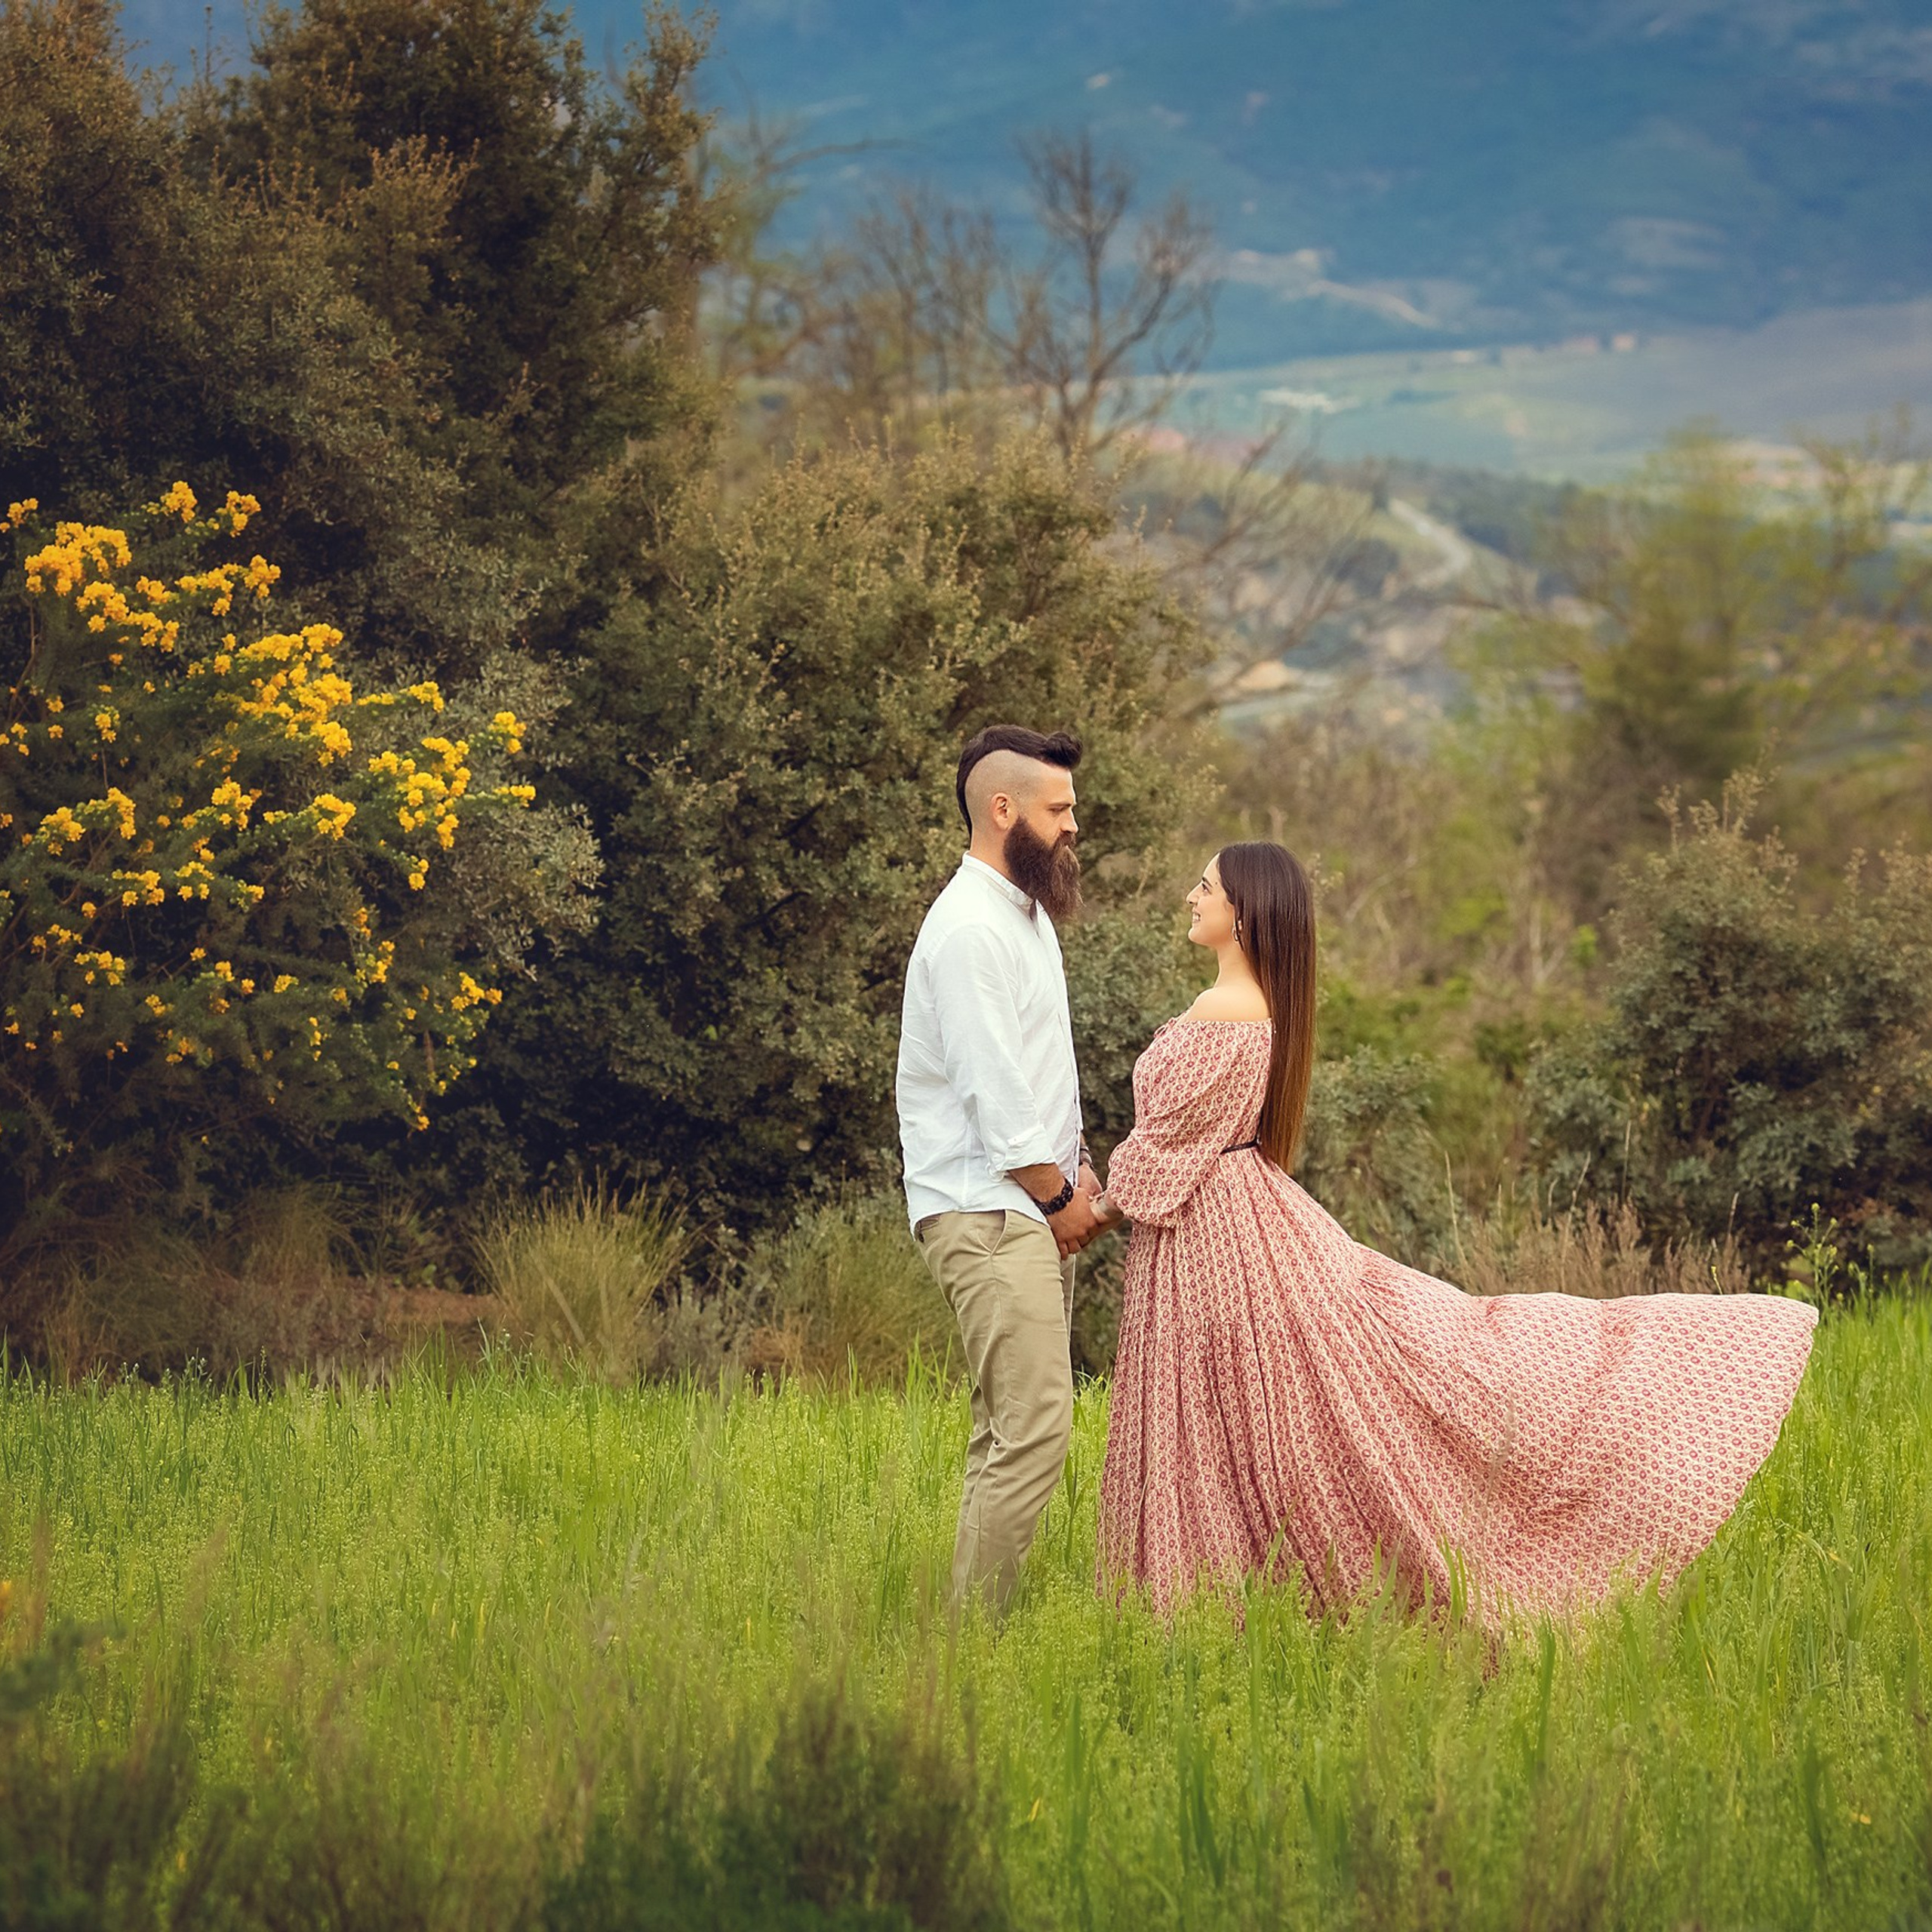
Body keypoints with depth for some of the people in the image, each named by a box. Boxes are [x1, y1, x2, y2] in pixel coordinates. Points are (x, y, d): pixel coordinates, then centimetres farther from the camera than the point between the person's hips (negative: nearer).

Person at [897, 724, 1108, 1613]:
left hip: (1037, 1205, 10)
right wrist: (1059, 1193, -8)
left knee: (1010, 1429, 10)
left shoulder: (1029, 914, 18)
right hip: (988, 1213, -10)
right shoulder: (970, 930, -15)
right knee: (1031, 1430, -15)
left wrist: (1076, 1166, 10)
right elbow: (991, 1088, -18)